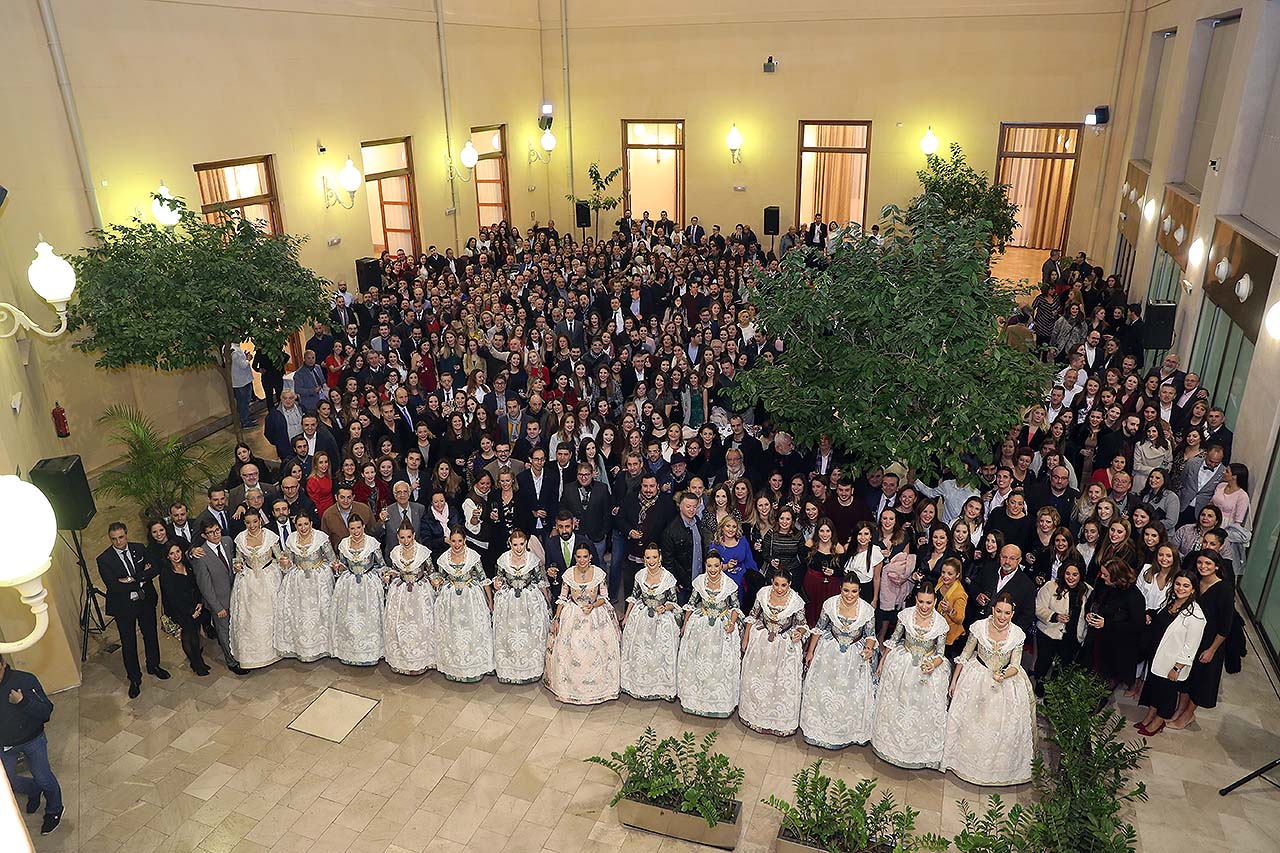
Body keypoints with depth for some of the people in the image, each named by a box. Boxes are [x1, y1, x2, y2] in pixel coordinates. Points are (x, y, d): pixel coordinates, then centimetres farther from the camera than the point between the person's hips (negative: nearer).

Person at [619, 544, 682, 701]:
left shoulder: (668, 577, -15)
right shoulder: (640, 575, -5)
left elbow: (673, 602, -6)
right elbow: (634, 597, 8)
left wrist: (665, 608, -26)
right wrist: (626, 617, 11)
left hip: (662, 621, -3)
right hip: (641, 618, 3)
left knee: (660, 654, 2)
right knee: (638, 653, 12)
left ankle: (662, 686, 21)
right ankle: (639, 684, 32)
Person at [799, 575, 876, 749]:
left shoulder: (867, 610, -18)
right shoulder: (830, 604, -16)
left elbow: (870, 635, -1)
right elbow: (819, 629, -2)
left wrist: (869, 648, -21)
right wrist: (810, 651, 3)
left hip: (855, 656, -1)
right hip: (829, 653, 1)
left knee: (853, 694, 8)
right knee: (821, 691, 11)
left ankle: (848, 731, 32)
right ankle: (819, 727, 34)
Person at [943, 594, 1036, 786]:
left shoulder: (1017, 634, -15)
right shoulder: (979, 627, -18)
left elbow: (1015, 665, -8)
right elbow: (965, 656, -6)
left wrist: (1003, 675, -30)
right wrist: (954, 681, -1)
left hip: (1006, 681, 0)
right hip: (977, 677, 0)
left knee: (1005, 725, 6)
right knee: (970, 720, 9)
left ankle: (999, 765, 30)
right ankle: (967, 758, 33)